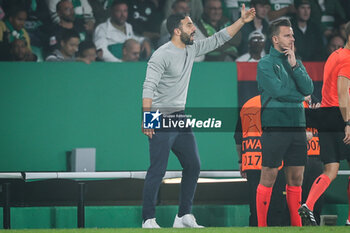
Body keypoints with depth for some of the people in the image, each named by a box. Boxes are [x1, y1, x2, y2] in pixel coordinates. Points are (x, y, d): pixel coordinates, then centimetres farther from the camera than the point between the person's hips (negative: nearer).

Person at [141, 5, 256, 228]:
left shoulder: (192, 49, 10)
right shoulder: (162, 55, -14)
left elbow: (218, 39, 21)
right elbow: (149, 87, -20)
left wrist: (242, 21, 15)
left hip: (181, 118, 9)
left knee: (193, 166, 8)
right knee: (158, 170, -10)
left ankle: (184, 216, 14)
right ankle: (149, 220, -6)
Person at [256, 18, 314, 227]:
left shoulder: (297, 63, 16)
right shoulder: (265, 64, -2)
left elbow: (309, 89, 1)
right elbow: (277, 90, -15)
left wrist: (295, 66, -7)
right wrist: (299, 96, 0)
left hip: (297, 127, 6)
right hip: (275, 128, -6)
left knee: (296, 179, 7)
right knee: (269, 178, -5)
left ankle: (296, 224, 12)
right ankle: (262, 225, -1)